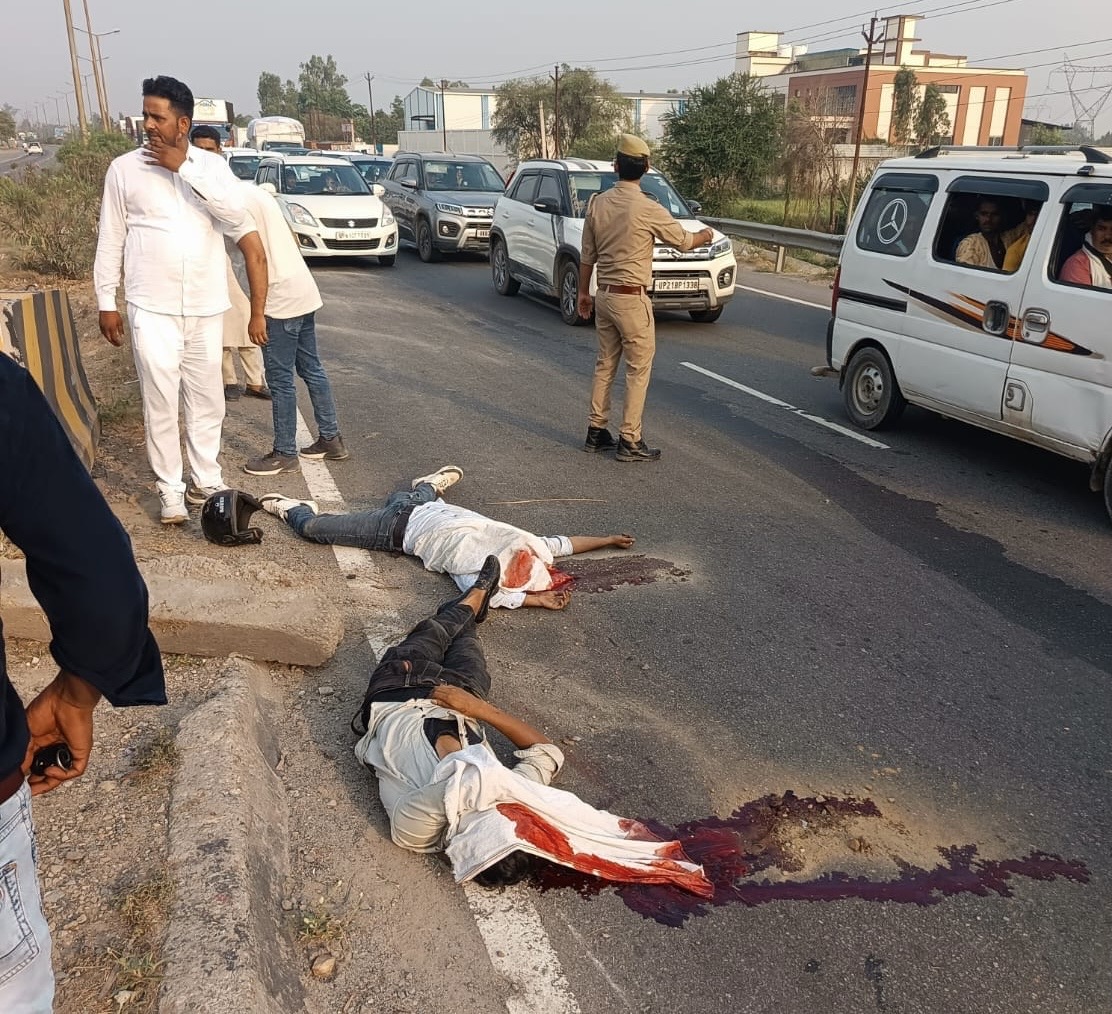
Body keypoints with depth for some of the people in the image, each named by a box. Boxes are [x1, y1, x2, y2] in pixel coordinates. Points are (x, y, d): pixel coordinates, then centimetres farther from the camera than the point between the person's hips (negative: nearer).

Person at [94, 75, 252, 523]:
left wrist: (184, 167, -16)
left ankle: (205, 480, 25)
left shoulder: (212, 164, 4)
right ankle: (170, 490, 9)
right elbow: (110, 241, 3)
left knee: (207, 398, 11)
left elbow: (236, 212, -15)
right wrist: (106, 302, 0)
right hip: (151, 307, -2)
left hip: (206, 305, 2)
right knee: (160, 401, -3)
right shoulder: (124, 168, 1)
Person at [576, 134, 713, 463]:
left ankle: (596, 431, 22)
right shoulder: (647, 209, -14)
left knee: (605, 365, 16)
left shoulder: (597, 203, 2)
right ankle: (630, 441, 4)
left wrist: (583, 293, 21)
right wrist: (705, 235, 21)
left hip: (603, 296, 6)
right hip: (632, 299, -6)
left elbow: (587, 256, 9)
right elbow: (683, 241, -1)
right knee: (638, 369, 2)